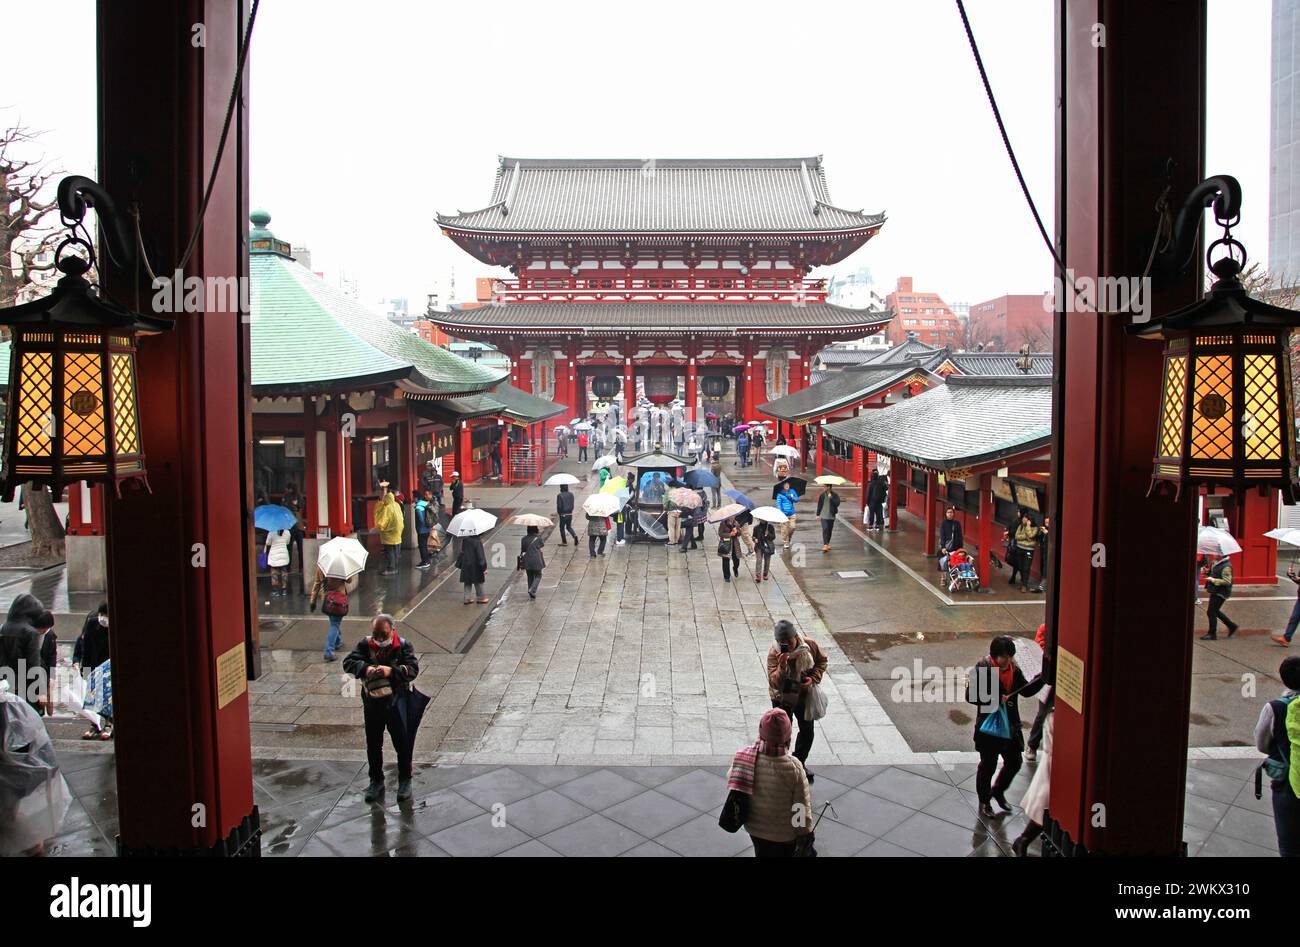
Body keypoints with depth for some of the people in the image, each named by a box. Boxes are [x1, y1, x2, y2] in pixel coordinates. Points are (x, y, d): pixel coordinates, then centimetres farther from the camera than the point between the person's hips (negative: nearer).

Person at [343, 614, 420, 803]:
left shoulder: (403, 646, -10)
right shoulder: (365, 644, -4)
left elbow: (413, 669, -20)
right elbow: (348, 663, -14)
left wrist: (391, 671, -36)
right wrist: (365, 669, -34)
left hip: (397, 703, -2)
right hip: (372, 704, 2)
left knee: (403, 743, 8)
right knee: (373, 744, 15)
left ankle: (405, 781, 27)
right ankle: (376, 781, 33)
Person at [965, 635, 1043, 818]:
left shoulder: (1013, 668, -2)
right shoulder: (982, 668, -19)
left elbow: (1026, 691, 8)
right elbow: (971, 695, -20)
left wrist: (1042, 679, -7)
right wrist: (996, 699, -26)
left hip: (1010, 725, 6)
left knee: (1014, 763, 18)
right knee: (988, 765, 10)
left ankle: (998, 791, 43)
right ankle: (984, 801, 31)